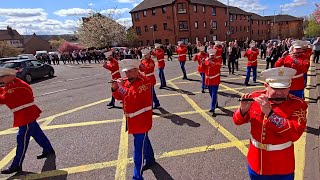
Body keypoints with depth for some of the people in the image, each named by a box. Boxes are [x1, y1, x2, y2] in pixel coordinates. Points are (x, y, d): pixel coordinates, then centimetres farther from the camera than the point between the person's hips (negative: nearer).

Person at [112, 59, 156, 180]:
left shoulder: (144, 81, -18)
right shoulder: (127, 81, 7)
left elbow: (135, 97, -31)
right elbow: (120, 97, 13)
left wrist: (121, 87, -26)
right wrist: (115, 89, -6)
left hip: (141, 120, -8)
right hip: (132, 119, 8)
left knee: (139, 148, -4)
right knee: (143, 140, 24)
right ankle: (150, 160, 46)